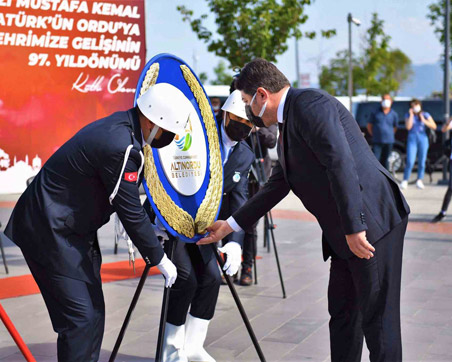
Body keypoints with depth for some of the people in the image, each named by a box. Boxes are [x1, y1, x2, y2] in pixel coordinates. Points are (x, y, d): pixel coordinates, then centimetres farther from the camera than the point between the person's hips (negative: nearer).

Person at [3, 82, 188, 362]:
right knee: (80, 317, -8)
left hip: (75, 230, 10)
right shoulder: (119, 146, -26)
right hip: (52, 233, -10)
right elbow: (131, 213, -20)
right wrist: (159, 259, -9)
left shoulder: (121, 127, 3)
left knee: (94, 313, 13)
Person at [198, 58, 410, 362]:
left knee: (377, 318, -3)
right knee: (342, 312, 16)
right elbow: (277, 186, 25)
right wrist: (230, 225, 26)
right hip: (345, 234, 10)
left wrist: (354, 228, -26)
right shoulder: (289, 124, 19)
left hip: (373, 222, -10)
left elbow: (341, 163, -23)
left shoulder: (310, 104, -12)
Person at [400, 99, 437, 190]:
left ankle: (419, 181, 9)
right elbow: (408, 127, -9)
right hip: (412, 139, -1)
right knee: (410, 162, -12)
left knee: (422, 162, 2)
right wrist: (411, 115, -7)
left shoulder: (425, 115, 8)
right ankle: (405, 181, -6)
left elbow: (434, 126, 1)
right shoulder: (408, 115, 7)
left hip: (423, 139, 2)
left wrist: (424, 121, -8)